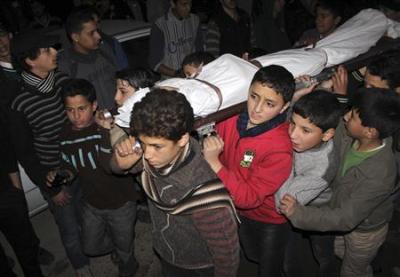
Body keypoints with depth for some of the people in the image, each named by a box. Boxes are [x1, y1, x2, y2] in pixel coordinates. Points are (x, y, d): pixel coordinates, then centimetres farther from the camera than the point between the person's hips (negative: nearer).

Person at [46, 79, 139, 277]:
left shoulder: (109, 127, -26)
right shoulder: (66, 134, -8)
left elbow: (111, 166, -39)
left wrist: (107, 131, -46)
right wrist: (62, 174, -11)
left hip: (121, 203, -5)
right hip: (92, 204, 5)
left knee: (124, 249, 20)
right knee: (91, 248, 24)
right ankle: (117, 242, 52)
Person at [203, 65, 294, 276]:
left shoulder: (280, 149, -37)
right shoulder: (231, 118, -20)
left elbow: (249, 198, -36)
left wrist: (214, 163, -41)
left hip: (268, 220, -5)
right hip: (235, 210, 5)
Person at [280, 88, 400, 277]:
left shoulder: (379, 175, -42)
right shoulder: (348, 134, -25)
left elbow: (346, 219, -37)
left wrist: (298, 213, -38)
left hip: (365, 230, -6)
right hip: (342, 213, 6)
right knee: (339, 255, 33)